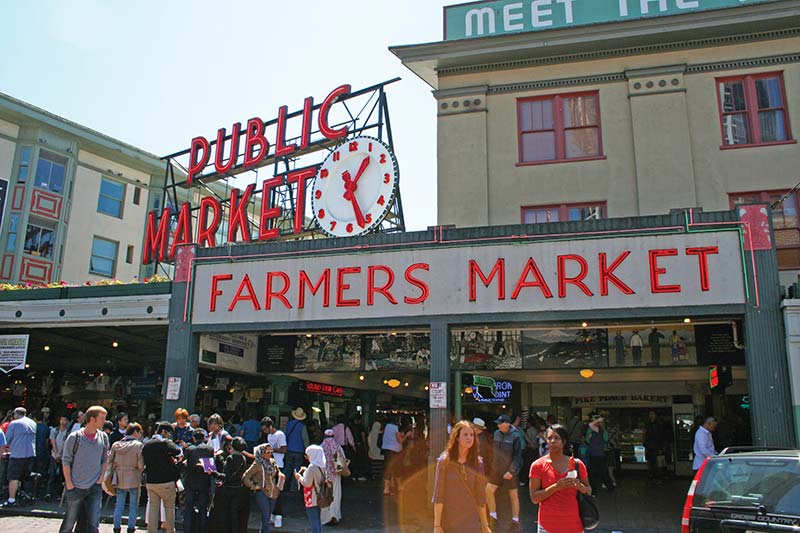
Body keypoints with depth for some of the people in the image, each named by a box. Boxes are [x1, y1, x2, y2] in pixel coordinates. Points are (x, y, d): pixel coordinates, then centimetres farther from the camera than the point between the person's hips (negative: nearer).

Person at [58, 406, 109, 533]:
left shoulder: (103, 437, 4)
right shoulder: (74, 437, -7)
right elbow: (66, 461, -4)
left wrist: (101, 477, 2)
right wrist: (69, 484, -7)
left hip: (95, 488, 3)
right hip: (76, 488, -2)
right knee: (69, 522, 8)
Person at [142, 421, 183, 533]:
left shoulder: (146, 445, 8)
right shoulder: (165, 442, -12)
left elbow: (144, 462, 16)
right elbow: (178, 452, -26)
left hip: (150, 482, 5)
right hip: (166, 481, -5)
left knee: (153, 507, 11)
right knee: (169, 507, 9)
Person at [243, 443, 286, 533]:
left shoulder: (273, 463, 8)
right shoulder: (257, 465, -8)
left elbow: (279, 474, 24)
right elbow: (245, 477, -8)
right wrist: (254, 486, -9)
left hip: (273, 493, 6)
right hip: (262, 493, -6)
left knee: (267, 518, 10)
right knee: (266, 516, -12)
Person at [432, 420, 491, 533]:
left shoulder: (478, 462, 1)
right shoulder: (444, 460, -7)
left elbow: (480, 496, 5)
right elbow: (438, 495, -8)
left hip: (471, 523, 2)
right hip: (448, 522, -2)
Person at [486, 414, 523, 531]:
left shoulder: (515, 437, -16)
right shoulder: (496, 434, 0)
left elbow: (517, 456, -16)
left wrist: (511, 471, -20)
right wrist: (492, 466, 8)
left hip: (511, 471, -5)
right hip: (497, 469, 5)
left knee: (513, 495, 6)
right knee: (488, 490, -2)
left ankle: (515, 521, 21)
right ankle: (493, 517, 15)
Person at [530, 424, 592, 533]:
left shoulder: (577, 464, 3)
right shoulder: (538, 465, -4)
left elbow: (589, 491, 12)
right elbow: (534, 498, -8)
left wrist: (579, 486, -10)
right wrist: (556, 487, -19)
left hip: (575, 524, 2)